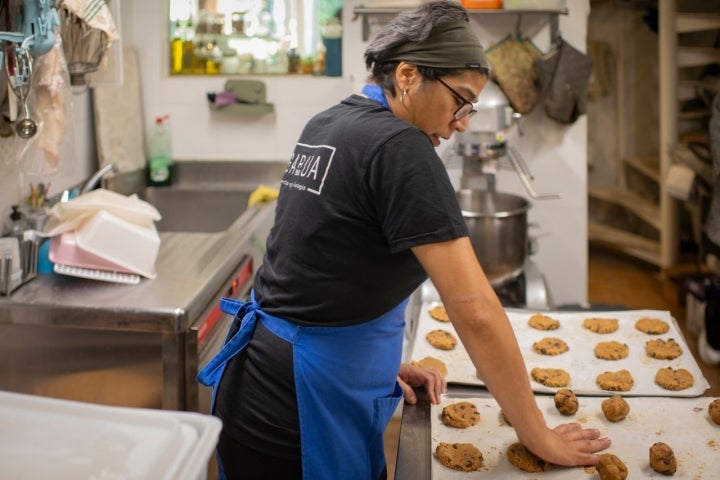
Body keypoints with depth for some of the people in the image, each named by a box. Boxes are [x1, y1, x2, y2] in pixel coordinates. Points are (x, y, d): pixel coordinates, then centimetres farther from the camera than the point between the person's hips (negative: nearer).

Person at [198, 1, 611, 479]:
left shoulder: (325, 126, 8)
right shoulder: (399, 148, -18)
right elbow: (476, 311, -20)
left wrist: (379, 359, 11)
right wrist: (540, 439, -13)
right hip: (304, 411, -9)